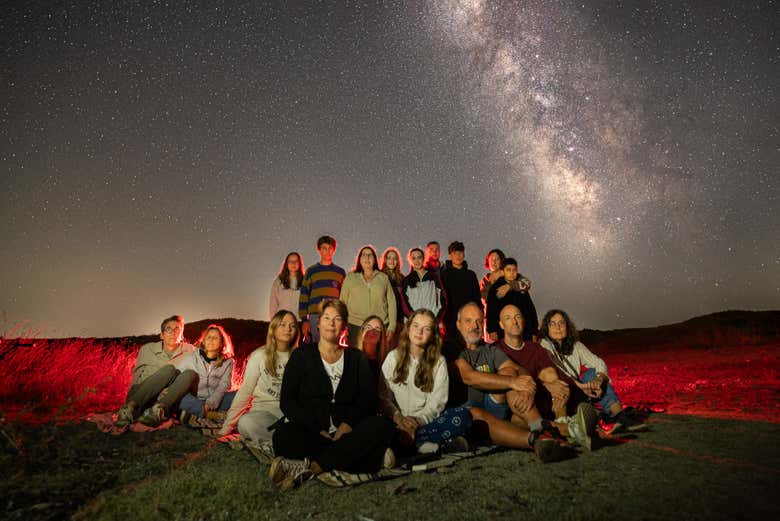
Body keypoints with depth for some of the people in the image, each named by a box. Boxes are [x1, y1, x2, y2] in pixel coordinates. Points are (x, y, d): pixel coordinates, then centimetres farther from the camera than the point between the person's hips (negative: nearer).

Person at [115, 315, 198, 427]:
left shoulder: (189, 351, 16)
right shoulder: (147, 349, 17)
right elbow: (137, 374, 8)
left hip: (169, 401, 1)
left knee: (191, 374, -27)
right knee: (169, 369, -27)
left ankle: (158, 409, -45)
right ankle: (130, 407, -40)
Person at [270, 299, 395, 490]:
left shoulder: (357, 358, 15)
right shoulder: (302, 355, 11)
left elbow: (369, 399, 5)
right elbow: (287, 401, 1)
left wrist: (348, 424, -14)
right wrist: (318, 431, -11)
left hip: (346, 432, 2)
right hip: (310, 433, -2)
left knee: (382, 426, -27)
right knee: (283, 435, -32)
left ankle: (308, 467, -31)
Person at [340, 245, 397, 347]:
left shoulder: (383, 278, 10)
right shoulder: (350, 277, 9)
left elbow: (391, 302, 7)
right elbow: (343, 302, 8)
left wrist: (392, 327, 1)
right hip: (355, 327, 0)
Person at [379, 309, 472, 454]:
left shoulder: (439, 362, 9)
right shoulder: (393, 357, 10)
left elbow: (437, 403, 1)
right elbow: (383, 395, 1)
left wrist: (418, 420, -17)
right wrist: (397, 416, -17)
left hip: (426, 420, 1)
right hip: (397, 421, -1)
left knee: (463, 415, -28)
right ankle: (422, 443, -24)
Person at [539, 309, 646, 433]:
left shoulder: (575, 345, 7)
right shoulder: (543, 346, -9)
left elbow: (599, 363, -3)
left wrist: (599, 379, -25)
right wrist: (581, 386, -32)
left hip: (574, 393, 5)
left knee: (594, 373, -13)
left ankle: (619, 417, -22)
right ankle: (620, 418, -20)